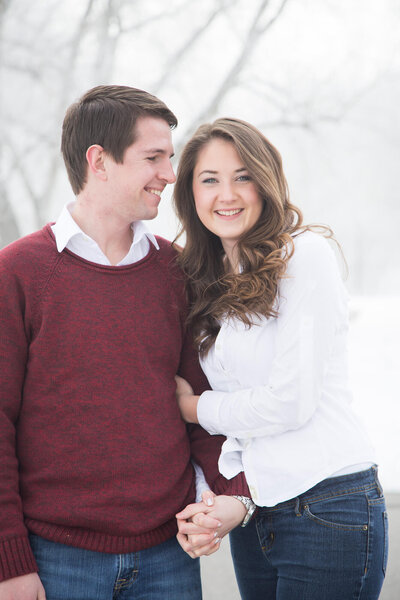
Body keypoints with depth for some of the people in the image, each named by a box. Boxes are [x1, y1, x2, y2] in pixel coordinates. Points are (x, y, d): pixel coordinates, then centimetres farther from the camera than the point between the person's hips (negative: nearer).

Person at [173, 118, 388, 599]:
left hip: (328, 509, -6)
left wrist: (195, 407, -1)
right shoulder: (209, 281, 11)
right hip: (252, 513, 7)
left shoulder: (305, 254, -10)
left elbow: (292, 401, -15)